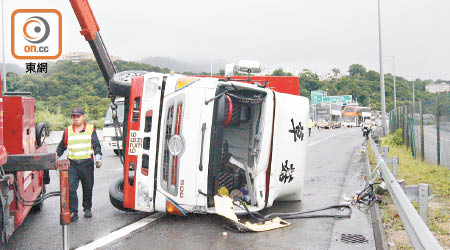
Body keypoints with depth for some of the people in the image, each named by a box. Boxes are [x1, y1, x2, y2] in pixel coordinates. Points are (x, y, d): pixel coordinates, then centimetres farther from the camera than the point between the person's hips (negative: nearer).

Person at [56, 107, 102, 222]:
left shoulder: (90, 129, 5)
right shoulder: (68, 131, 11)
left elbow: (96, 145, 2)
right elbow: (61, 146, 19)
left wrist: (98, 156, -11)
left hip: (87, 163, -1)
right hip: (72, 163, 1)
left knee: (88, 188, 8)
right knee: (71, 188, -8)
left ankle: (87, 209, 26)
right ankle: (73, 212, -1)